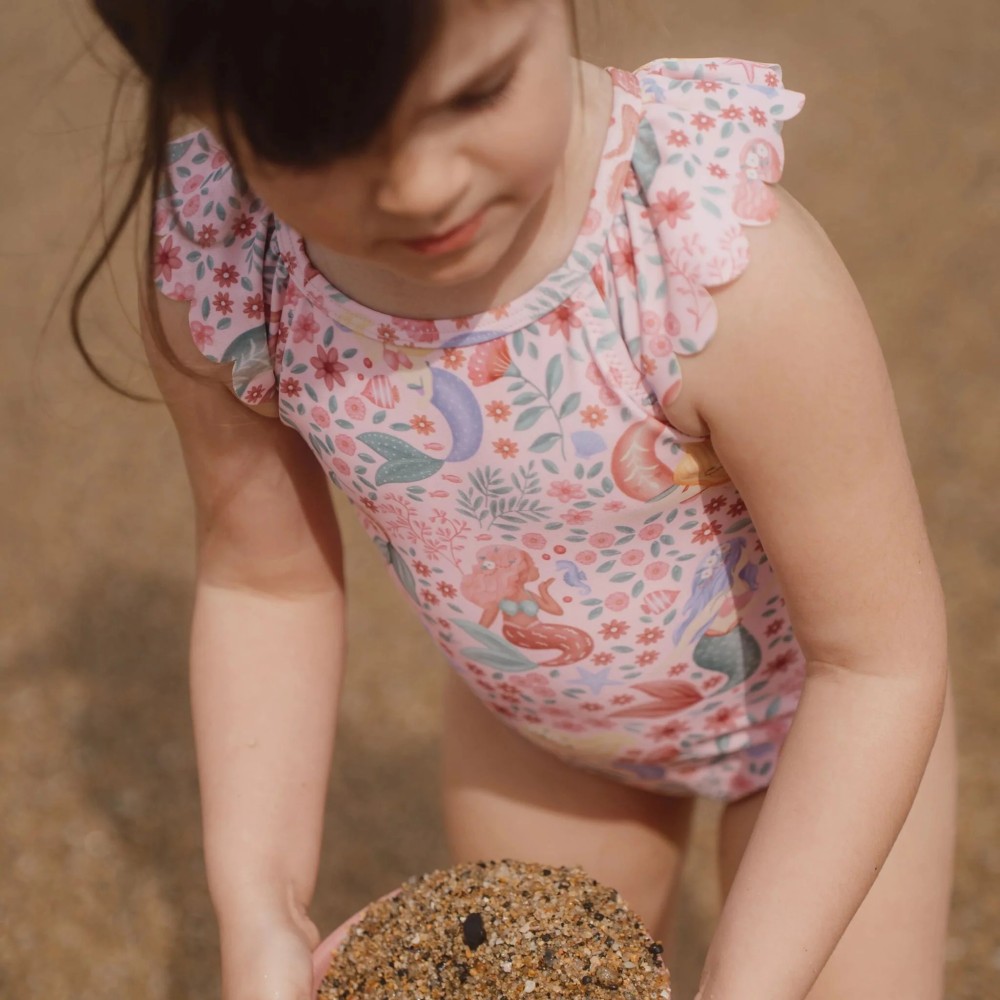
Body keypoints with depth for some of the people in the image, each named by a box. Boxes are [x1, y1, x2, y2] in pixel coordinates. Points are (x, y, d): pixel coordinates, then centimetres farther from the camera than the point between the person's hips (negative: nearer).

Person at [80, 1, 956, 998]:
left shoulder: (718, 262, -39)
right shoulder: (210, 272, -28)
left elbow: (881, 656, -28)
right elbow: (265, 577, -10)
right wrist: (260, 913, -16)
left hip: (820, 702, -2)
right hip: (527, 725, 3)